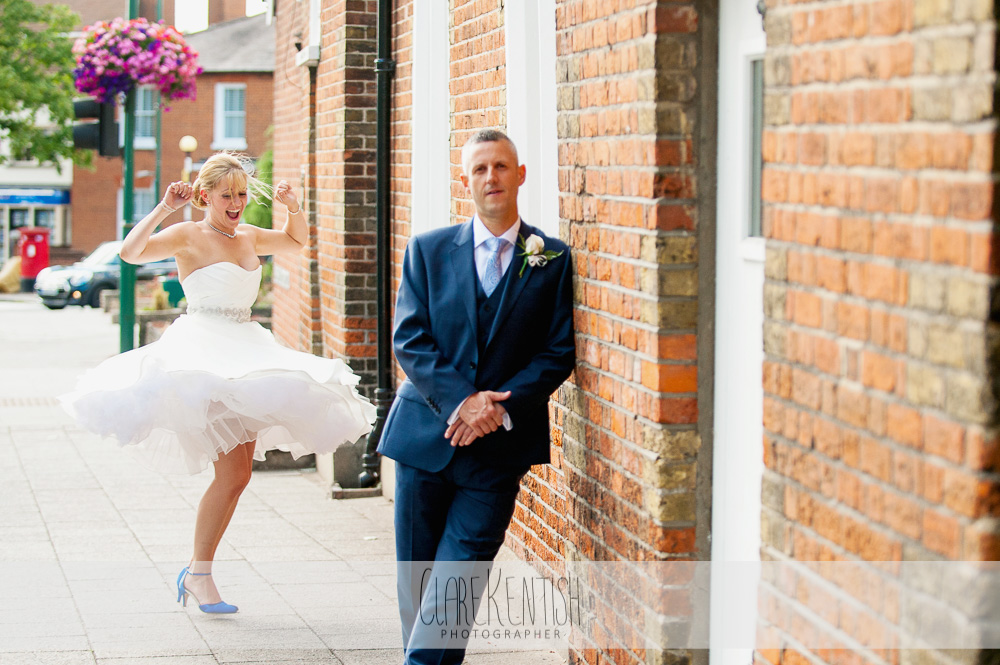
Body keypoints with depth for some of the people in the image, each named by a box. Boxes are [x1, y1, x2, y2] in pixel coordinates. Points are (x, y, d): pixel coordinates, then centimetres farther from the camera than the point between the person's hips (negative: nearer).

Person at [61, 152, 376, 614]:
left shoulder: (249, 238, 14)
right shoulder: (188, 237, -6)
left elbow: (296, 241, 33)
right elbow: (130, 252, -21)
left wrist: (293, 206, 15)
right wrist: (164, 208, -23)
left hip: (245, 355, 8)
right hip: (202, 353, -8)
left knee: (238, 473, 5)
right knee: (233, 471, -19)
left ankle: (197, 569, 15)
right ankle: (200, 572, -9)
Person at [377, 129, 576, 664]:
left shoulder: (552, 259, 3)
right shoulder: (428, 250, 7)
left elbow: (559, 352, 0)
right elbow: (408, 340, 0)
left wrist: (500, 407, -13)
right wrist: (460, 401, -14)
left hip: (499, 443, -2)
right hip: (425, 434, 2)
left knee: (457, 575, -10)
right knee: (415, 574, 6)